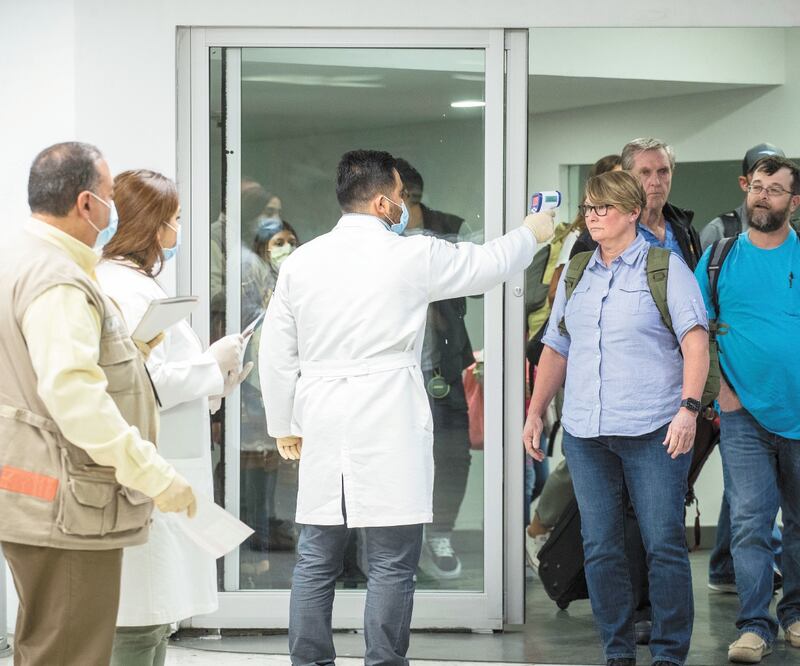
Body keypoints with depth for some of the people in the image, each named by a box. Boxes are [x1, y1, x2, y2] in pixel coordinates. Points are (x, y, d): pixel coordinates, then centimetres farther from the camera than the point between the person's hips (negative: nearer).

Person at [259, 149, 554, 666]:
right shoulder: (413, 256, -5)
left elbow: (277, 356, 9)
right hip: (389, 428, -4)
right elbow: (488, 264, 11)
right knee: (392, 564, 1)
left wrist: (284, 426, 20)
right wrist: (532, 234, 30)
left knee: (316, 562, 9)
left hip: (322, 429, 5)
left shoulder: (300, 262, 5)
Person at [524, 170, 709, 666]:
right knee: (600, 548, 5)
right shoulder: (575, 275, 16)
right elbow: (556, 349, 23)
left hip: (653, 432, -5)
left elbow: (695, 342, -7)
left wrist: (689, 407, -18)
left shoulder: (665, 268, 1)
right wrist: (535, 413, 18)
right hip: (586, 434, 5)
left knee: (664, 545, -4)